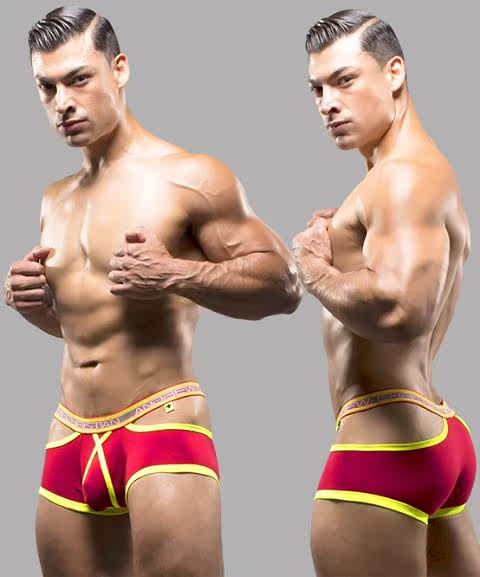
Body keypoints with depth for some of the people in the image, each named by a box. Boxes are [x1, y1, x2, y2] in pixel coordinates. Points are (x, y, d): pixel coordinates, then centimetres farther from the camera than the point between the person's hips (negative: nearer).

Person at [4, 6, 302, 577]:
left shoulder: (187, 177, -5)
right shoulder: (55, 201, 16)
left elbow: (283, 285, -9)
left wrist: (174, 275, -22)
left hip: (162, 424, -6)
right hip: (70, 441, 7)